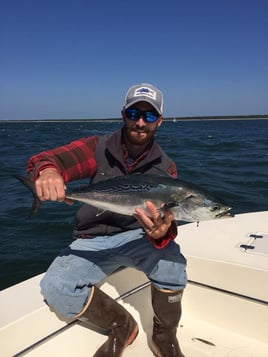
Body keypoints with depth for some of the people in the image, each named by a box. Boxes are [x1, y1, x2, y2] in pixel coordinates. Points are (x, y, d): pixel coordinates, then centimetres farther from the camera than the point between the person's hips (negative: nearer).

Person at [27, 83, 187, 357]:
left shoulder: (164, 168, -4)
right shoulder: (98, 149, -5)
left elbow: (166, 220, -15)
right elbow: (43, 159, -14)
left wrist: (161, 233, -41)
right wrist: (47, 171, -41)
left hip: (136, 236, 0)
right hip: (92, 241, 1)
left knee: (170, 258, -32)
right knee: (55, 288, -24)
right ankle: (121, 326, 4)